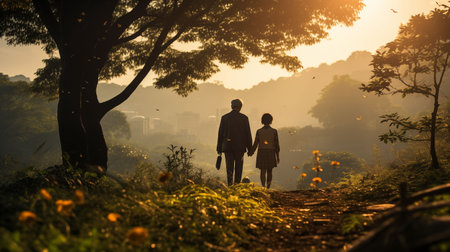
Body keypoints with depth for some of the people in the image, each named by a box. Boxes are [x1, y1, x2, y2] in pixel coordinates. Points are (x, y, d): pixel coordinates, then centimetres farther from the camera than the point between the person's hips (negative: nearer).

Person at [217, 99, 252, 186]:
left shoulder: (224, 117, 2)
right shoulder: (244, 118, -2)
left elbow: (220, 134, 4)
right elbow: (248, 134, -1)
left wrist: (219, 148, 9)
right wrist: (249, 148, 5)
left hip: (227, 146, 1)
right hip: (240, 146, -1)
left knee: (229, 167, 2)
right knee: (238, 167, 11)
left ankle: (230, 185, -9)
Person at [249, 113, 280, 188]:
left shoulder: (259, 131, -3)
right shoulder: (274, 131, -4)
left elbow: (255, 144, -2)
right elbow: (276, 145, -3)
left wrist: (251, 153, 13)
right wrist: (277, 156, 4)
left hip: (261, 153, 0)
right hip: (271, 153, 0)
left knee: (263, 171, 2)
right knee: (269, 171, 13)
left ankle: (263, 187, -13)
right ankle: (268, 187, 12)